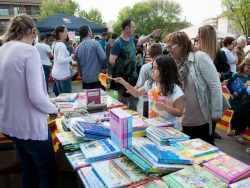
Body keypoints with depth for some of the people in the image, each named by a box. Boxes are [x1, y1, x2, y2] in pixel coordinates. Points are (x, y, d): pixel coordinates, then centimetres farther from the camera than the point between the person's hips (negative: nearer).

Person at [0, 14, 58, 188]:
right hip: (31, 125, -8)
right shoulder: (29, 51, -18)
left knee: (27, 169, 25)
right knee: (48, 174, 11)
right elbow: (36, 95, -24)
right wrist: (53, 109, -5)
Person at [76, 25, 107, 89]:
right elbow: (103, 58, -18)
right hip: (97, 77, -5)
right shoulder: (95, 43, -9)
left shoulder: (78, 48, 7)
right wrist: (104, 67, 0)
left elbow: (78, 65, 14)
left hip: (85, 79, 5)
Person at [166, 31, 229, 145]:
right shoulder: (177, 63, 7)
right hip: (186, 120, 7)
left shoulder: (200, 57, -13)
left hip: (203, 119, -6)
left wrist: (216, 112, -15)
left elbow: (215, 85, -15)